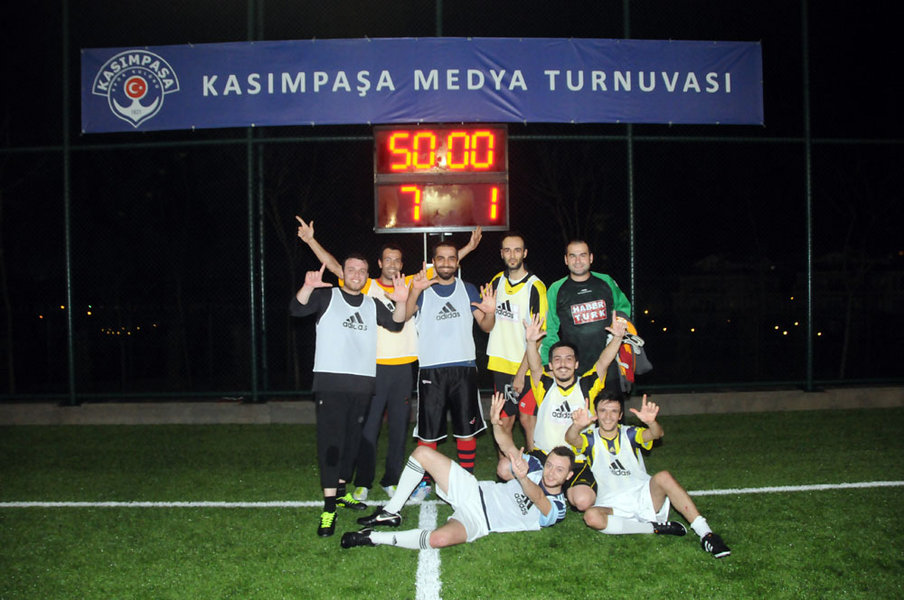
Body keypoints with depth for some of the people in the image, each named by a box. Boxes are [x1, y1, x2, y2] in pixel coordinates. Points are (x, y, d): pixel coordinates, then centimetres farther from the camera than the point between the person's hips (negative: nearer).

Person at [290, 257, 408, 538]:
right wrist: (308, 287, -31)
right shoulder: (327, 296, 5)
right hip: (330, 380, -5)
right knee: (331, 439, -11)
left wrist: (401, 303, -18)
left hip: (362, 383, 5)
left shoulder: (372, 304, 17)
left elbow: (395, 324, 3)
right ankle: (329, 506, -12)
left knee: (352, 439, 12)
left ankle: (340, 491, 27)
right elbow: (297, 309, -10)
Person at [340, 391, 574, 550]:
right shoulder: (535, 467, 3)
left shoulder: (555, 510, -15)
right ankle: (391, 512, 7)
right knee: (422, 452, -3)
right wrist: (496, 423, -22)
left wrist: (522, 478, -60)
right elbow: (509, 447, 1)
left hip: (479, 522, -7)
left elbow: (538, 497, -37)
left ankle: (375, 538, -22)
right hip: (475, 491, 7)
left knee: (441, 538, -41)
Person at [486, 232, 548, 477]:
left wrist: (522, 372, -18)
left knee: (528, 419, -2)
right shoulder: (497, 281, 7)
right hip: (500, 363, 5)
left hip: (526, 366, -5)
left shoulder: (535, 287, -12)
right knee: (504, 419, 10)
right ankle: (503, 471, 19)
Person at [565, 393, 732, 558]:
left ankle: (705, 533, -28)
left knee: (663, 477, -29)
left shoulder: (629, 434, 2)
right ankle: (655, 528, -22)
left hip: (644, 497, 1)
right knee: (591, 516, -34)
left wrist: (651, 422, -44)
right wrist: (577, 425, -49)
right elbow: (571, 439, -25)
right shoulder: (591, 439, -1)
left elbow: (656, 434, -19)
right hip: (613, 507, -1)